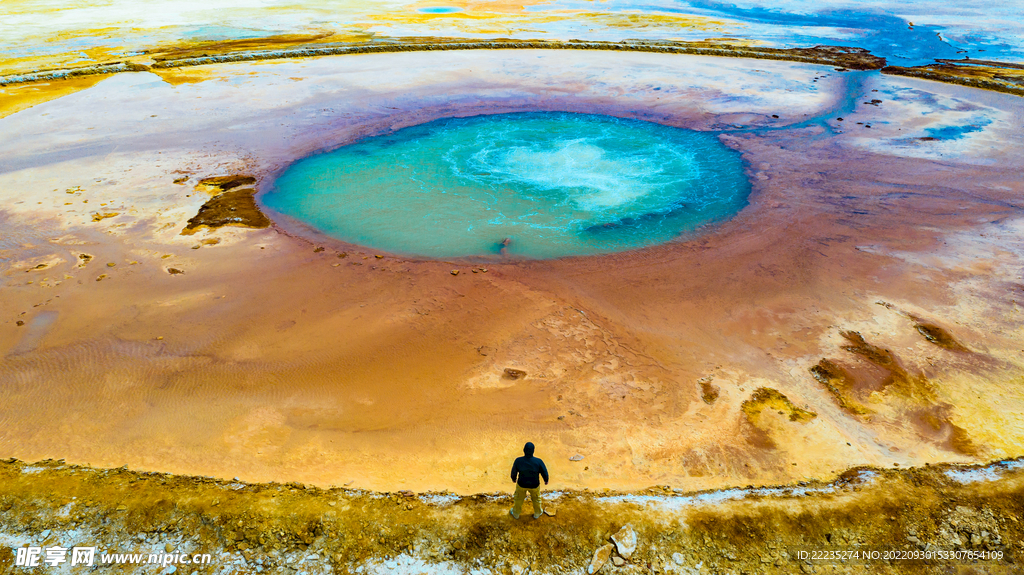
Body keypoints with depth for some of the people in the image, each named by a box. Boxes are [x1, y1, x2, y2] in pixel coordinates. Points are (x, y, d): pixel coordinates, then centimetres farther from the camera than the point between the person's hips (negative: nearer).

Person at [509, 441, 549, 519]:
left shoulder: (518, 461, -28)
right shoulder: (538, 461, -30)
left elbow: (514, 472, -9)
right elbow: (544, 472, -14)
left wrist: (514, 478, 14)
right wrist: (546, 480, 9)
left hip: (521, 484, 0)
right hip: (534, 485, 0)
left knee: (519, 498, 30)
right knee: (536, 498, 30)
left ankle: (515, 513, 54)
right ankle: (537, 513, 55)